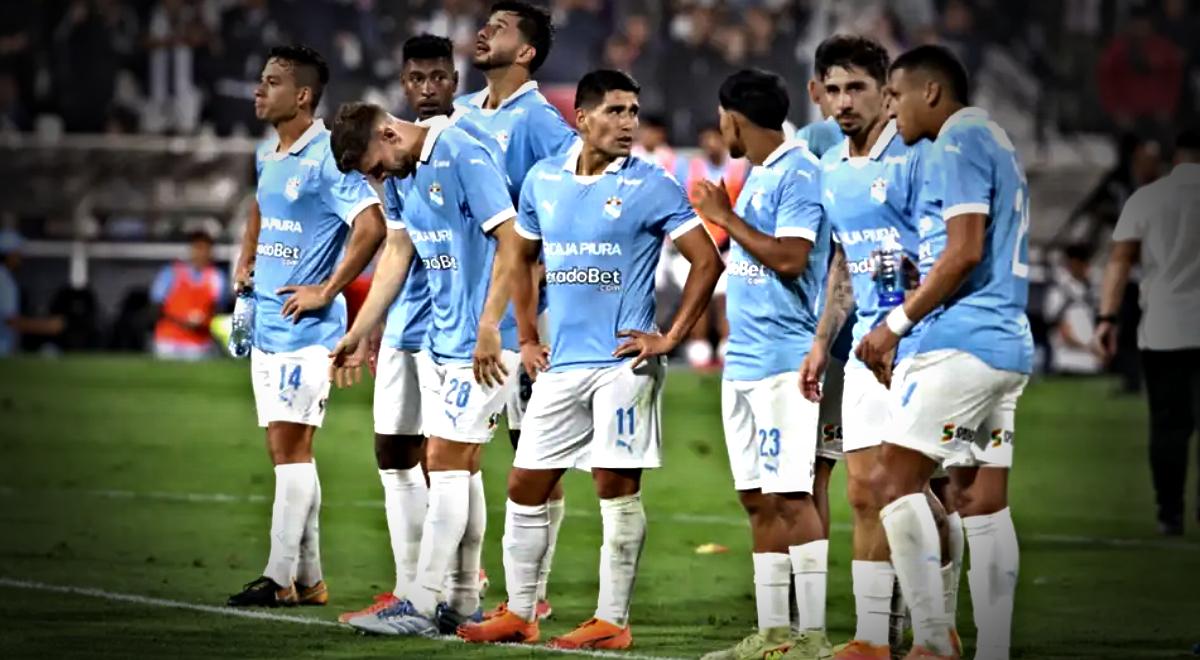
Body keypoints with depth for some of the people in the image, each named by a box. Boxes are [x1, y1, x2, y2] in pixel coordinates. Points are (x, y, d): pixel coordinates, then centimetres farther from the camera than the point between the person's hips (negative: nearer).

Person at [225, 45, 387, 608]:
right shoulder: (266, 156, 13)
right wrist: (245, 262, 20)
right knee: (287, 452, 9)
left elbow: (371, 225, -23)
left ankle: (280, 577, -8)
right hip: (267, 324, 9)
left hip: (305, 326, -9)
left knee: (290, 449, -9)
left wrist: (327, 290, -19)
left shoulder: (326, 157, -15)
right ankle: (308, 581, 14)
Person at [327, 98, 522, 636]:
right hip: (445, 341, 9)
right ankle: (463, 602, 15)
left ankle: (423, 605, -9)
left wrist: (488, 330, -21)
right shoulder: (399, 174, 10)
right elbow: (397, 253, 18)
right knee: (461, 466, 10)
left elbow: (509, 244, -19)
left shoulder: (463, 157, -17)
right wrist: (358, 334, 16)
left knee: (445, 461, -9)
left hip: (483, 343, -9)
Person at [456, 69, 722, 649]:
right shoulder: (543, 180, 8)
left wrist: (670, 339, -9)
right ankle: (518, 613, 17)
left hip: (622, 362, -5)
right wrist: (527, 339, 16)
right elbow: (524, 259, 22)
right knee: (524, 487, 7)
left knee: (617, 487, -4)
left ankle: (612, 621, 2)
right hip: (560, 363, 5)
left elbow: (707, 261, -6)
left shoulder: (651, 186, -6)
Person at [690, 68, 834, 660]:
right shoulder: (754, 176, 18)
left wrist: (727, 218, -12)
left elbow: (791, 257, -20)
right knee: (758, 500, 9)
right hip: (742, 361, 10)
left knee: (789, 497, -12)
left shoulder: (798, 173, -10)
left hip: (783, 361, -10)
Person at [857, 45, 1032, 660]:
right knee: (982, 499, 7)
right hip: (1007, 346, 10)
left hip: (964, 340, -10)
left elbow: (965, 252, -17)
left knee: (894, 477, -8)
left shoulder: (958, 142, -8)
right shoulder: (994, 142, 22)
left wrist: (898, 321, -10)